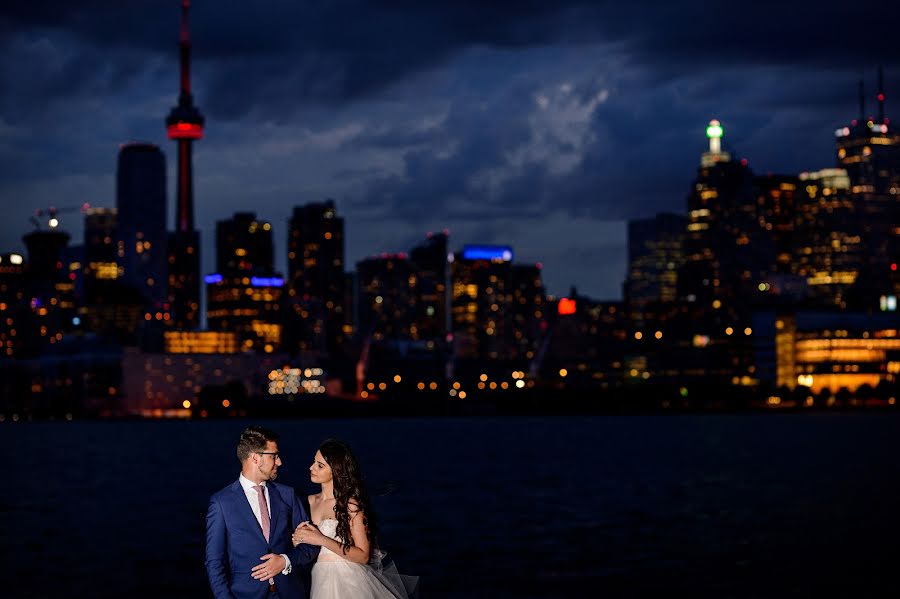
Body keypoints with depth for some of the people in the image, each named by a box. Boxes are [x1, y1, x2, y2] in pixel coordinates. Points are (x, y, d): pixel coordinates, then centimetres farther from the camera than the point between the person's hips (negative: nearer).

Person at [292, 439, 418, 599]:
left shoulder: (350, 505, -12)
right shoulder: (309, 501, 6)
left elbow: (363, 556, -15)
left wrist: (322, 540, -20)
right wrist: (297, 539, -7)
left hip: (347, 580, -6)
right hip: (320, 582, 6)